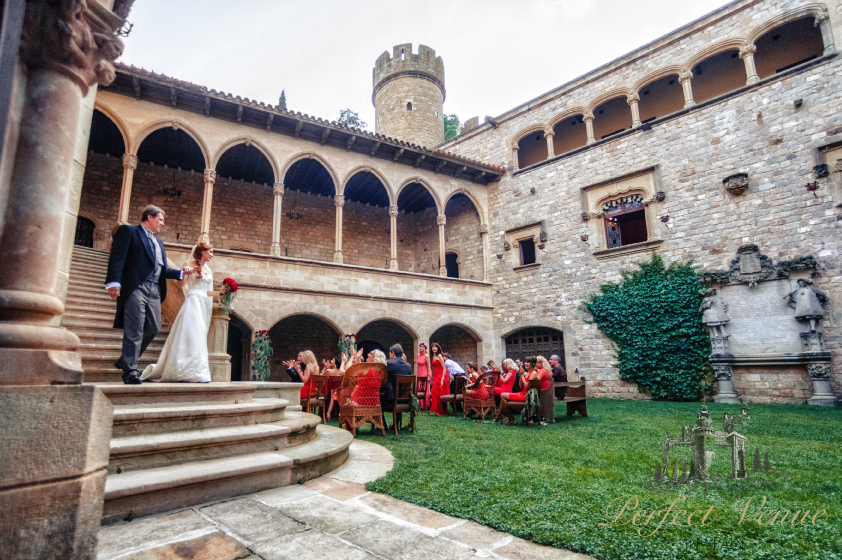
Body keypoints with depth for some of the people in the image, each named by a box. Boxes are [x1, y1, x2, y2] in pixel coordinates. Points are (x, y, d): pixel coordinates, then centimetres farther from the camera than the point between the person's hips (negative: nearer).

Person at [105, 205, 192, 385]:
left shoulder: (159, 243, 28)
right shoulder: (128, 231, 6)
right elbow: (117, 257, -7)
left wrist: (181, 272, 15)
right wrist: (114, 281, -19)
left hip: (154, 290, 7)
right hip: (135, 287, -7)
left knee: (153, 328, 5)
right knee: (134, 330, -8)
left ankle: (125, 360, 23)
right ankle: (130, 371, -3)